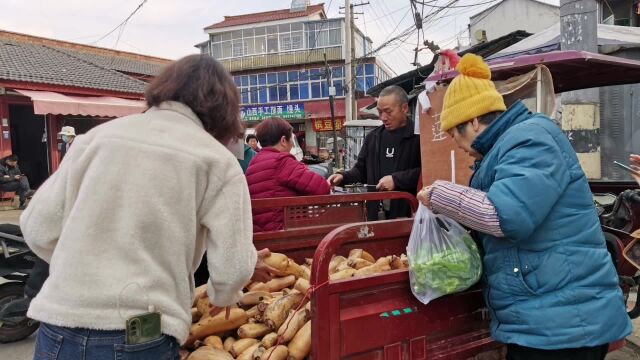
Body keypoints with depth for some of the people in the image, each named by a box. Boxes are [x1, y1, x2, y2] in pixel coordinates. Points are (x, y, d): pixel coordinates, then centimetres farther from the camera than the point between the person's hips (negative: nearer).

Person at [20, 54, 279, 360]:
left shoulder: (100, 134, 3)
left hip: (58, 333, 3)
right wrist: (222, 296, 15)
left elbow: (38, 228, 5)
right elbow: (232, 266, -8)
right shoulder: (218, 161, -5)